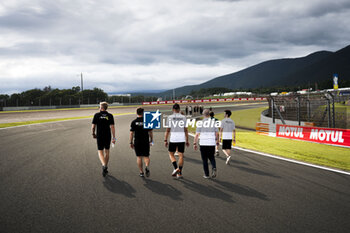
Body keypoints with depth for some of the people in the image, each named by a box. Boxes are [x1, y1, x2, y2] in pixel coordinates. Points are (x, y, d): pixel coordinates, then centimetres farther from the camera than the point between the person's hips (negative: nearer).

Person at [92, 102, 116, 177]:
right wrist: (114, 138, -7)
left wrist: (93, 134, 15)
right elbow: (112, 127, -8)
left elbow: (93, 126, -4)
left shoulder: (96, 115, -4)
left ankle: (104, 165, -21)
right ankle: (106, 168, 22)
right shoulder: (110, 116, -2)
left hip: (99, 136, -2)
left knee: (100, 152, 4)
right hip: (108, 136, 2)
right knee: (107, 151, 16)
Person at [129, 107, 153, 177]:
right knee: (146, 156, 9)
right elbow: (150, 132, 2)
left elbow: (131, 133, -3)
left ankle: (141, 172, 9)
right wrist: (151, 141, 13)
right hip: (146, 142, 0)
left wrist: (131, 142, 4)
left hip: (137, 142, 0)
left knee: (139, 157, 9)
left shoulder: (134, 122, -2)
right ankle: (147, 167, -19)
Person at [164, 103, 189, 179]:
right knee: (181, 155, 6)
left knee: (171, 154, 14)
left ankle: (176, 168, -6)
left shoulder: (170, 117, -2)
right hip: (182, 139, 2)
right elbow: (186, 130, 6)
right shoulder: (183, 117, 5)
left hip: (173, 139, -2)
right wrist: (187, 141, 12)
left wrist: (165, 140, 3)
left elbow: (168, 130, -3)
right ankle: (179, 173, 6)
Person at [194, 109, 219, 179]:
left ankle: (206, 174, 11)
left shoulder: (200, 122, -3)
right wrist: (217, 141, 21)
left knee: (204, 159, 9)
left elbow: (197, 134, -5)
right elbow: (217, 133, 7)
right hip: (212, 143, 2)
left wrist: (195, 143, 2)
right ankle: (214, 168, -10)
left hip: (203, 144, -2)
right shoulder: (213, 122, 2)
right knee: (212, 158, 17)